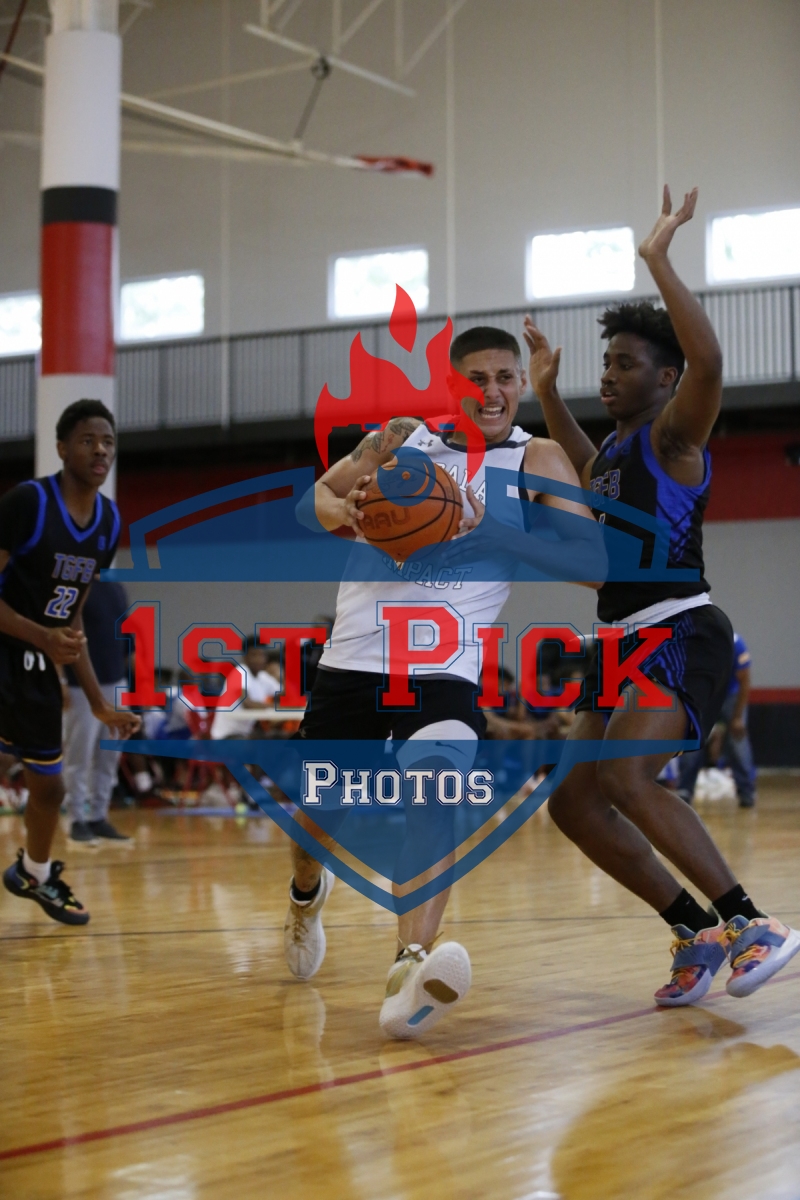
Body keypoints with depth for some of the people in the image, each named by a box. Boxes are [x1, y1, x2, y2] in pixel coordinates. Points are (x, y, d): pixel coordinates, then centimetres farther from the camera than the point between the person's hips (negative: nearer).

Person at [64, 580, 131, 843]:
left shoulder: (116, 588, 11)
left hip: (116, 683, 7)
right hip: (82, 685, -7)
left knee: (109, 756, 9)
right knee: (79, 755, -1)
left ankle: (98, 817, 17)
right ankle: (78, 820, 7)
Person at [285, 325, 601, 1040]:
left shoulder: (536, 459, 0)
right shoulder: (400, 437, 9)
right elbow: (319, 494, 16)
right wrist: (344, 512, -10)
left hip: (442, 669, -3)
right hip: (352, 659, 3)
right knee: (312, 814, 14)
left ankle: (412, 967, -45)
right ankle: (308, 893, 50)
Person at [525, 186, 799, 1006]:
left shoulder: (674, 434, -6)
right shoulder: (613, 450, 18)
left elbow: (708, 360, -28)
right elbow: (587, 472, 45)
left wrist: (658, 260, -25)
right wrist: (546, 390, 35)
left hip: (681, 635, -10)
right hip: (626, 641, 10)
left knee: (624, 777, -28)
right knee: (572, 801, 2)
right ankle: (698, 932, 9)